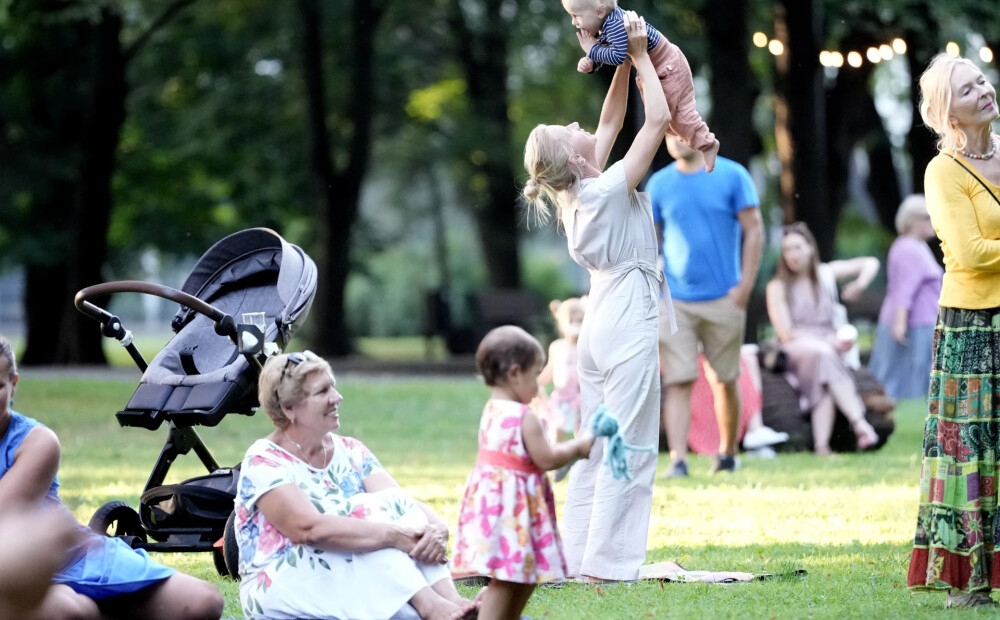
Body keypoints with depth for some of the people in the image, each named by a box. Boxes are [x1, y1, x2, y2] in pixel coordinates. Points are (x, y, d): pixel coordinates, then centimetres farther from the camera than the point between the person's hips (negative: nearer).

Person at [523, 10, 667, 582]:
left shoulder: (574, 193, 6)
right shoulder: (609, 189, -15)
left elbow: (612, 122, 18)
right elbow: (658, 118, -14)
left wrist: (625, 62, 13)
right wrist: (639, 55, -4)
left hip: (600, 321, 9)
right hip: (630, 322, -9)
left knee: (597, 447, 11)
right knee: (630, 449, -7)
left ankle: (580, 554, 12)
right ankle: (607, 562, -9)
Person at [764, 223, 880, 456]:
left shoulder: (826, 274, 13)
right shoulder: (778, 286, 3)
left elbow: (870, 263, 20)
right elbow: (786, 333, -4)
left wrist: (861, 283, -3)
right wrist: (828, 340, -12)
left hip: (829, 347, 2)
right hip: (796, 348, -2)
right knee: (823, 354, -38)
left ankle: (822, 445, -50)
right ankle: (859, 423, -50)